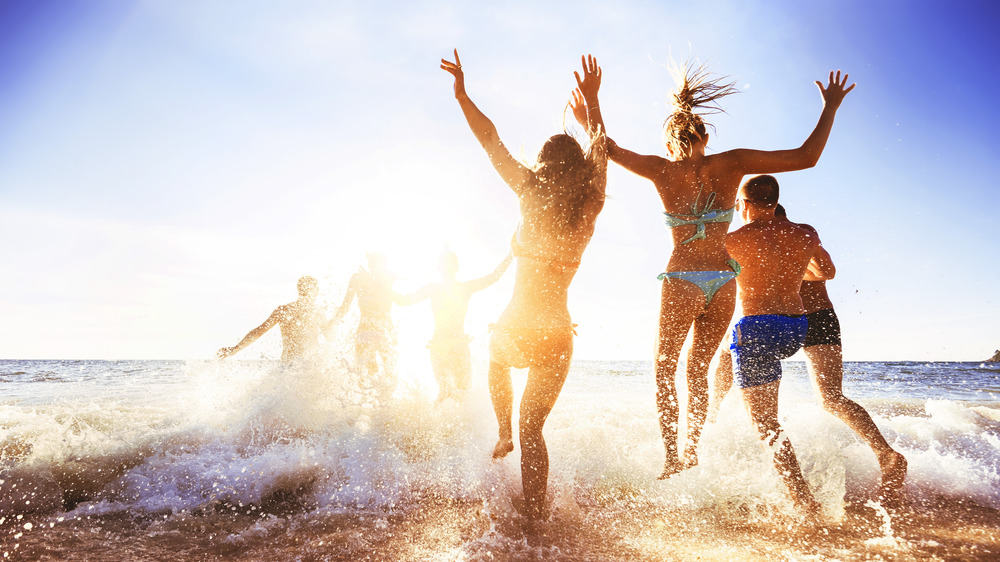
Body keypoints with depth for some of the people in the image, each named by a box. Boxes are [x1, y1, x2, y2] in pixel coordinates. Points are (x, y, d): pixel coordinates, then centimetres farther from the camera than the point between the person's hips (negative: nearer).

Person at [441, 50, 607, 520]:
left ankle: (503, 437, 36)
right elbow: (600, 152, 18)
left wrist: (462, 94, 6)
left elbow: (491, 141, -2)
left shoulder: (531, 194, -8)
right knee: (533, 429, 16)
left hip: (517, 332, -2)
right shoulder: (589, 207, 0)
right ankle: (534, 516, 16)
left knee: (497, 358, 38)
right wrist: (590, 107, 28)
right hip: (556, 337, 2)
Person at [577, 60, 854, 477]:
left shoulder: (663, 171, -5)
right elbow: (807, 157, -2)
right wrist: (830, 108, 8)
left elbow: (608, 149, 7)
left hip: (682, 279, -3)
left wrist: (593, 107, 15)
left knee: (665, 368, 13)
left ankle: (672, 457, 9)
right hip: (723, 280, 3)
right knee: (698, 369, 19)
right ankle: (691, 450, 26)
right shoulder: (731, 164, -2)